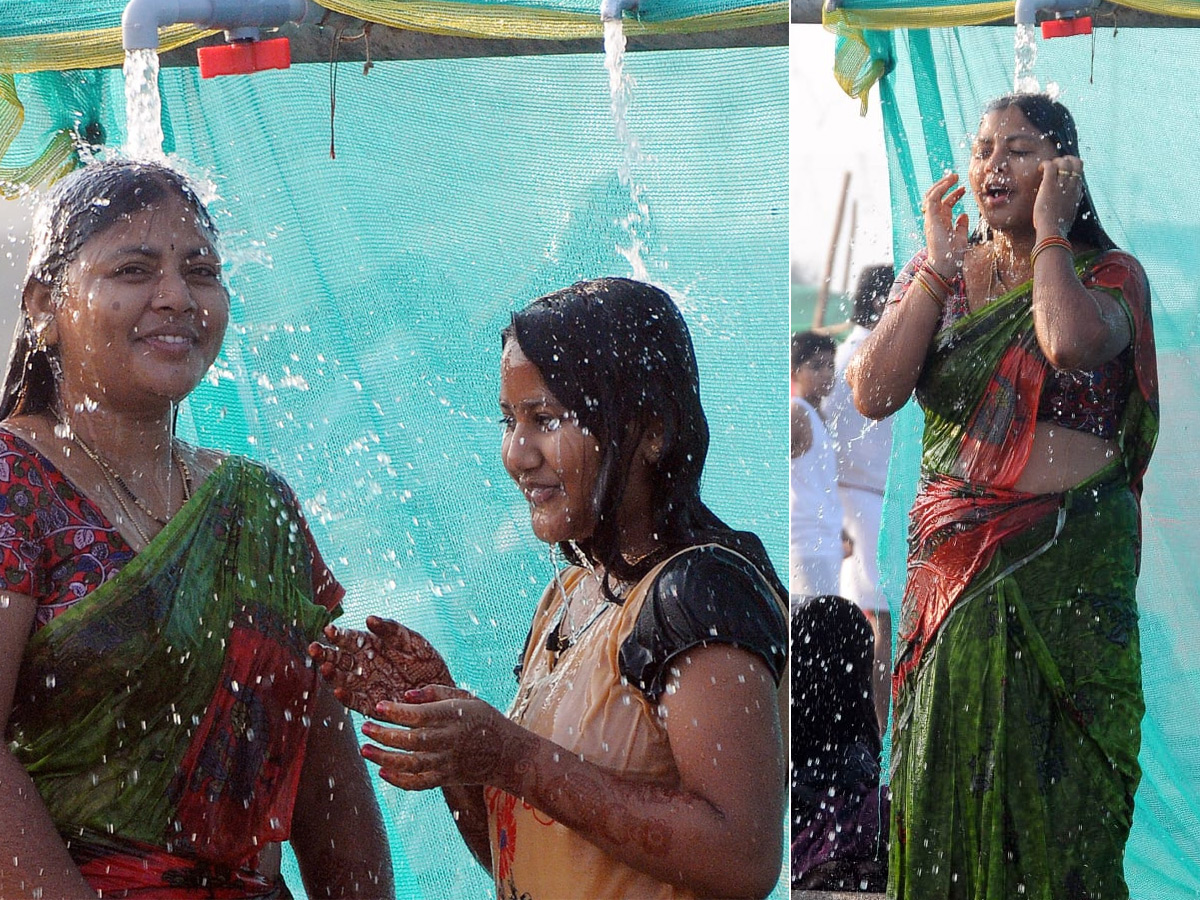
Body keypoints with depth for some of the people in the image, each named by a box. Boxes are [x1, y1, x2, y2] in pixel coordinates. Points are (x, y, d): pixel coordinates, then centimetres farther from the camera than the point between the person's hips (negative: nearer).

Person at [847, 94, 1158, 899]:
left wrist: (1049, 233, -11)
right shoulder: (939, 274, 11)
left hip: (1067, 561, -3)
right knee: (948, 764, 3)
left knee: (1052, 775, -3)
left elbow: (1072, 343, -25)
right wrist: (939, 267, -4)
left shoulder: (1109, 275, 0)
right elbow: (873, 393, -4)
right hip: (952, 560, 4)